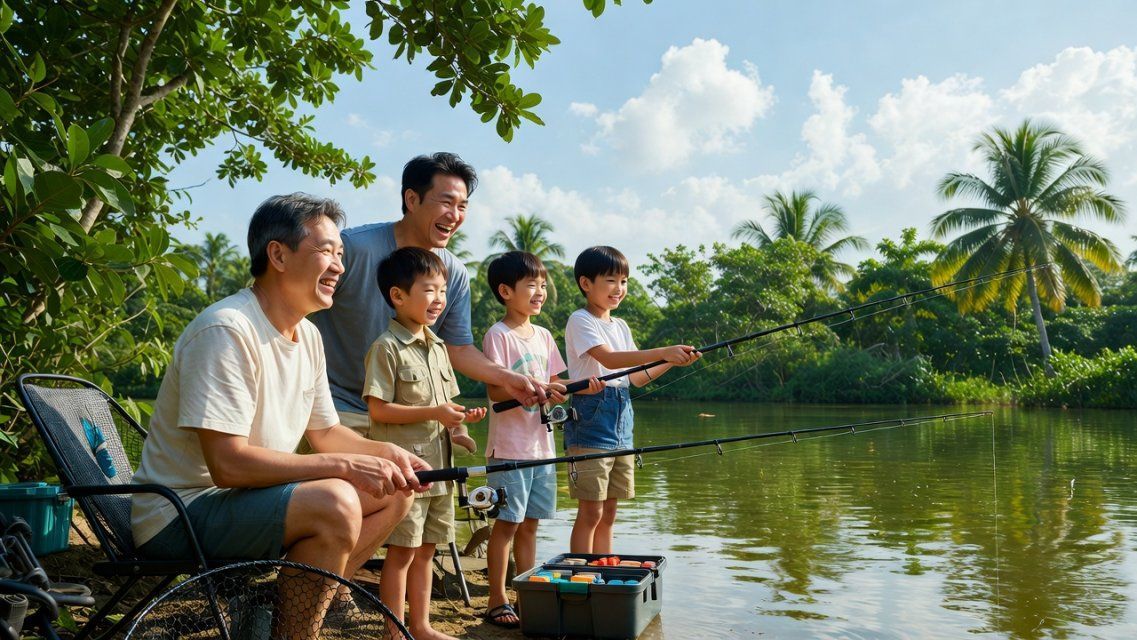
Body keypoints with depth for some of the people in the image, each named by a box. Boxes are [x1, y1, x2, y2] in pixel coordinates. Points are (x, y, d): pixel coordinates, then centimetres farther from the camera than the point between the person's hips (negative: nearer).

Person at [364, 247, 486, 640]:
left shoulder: (437, 347, 14)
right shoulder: (386, 347, -11)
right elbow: (378, 409, -16)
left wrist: (461, 417, 1)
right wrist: (434, 413, -19)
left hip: (437, 466, 8)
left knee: (426, 549, 15)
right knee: (401, 551, 0)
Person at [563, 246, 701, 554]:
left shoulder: (621, 326, 16)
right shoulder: (580, 321, -8)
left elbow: (637, 377, 14)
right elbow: (609, 359, -23)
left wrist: (674, 361, 0)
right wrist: (662, 352, -29)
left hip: (620, 424, 8)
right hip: (590, 423, -7)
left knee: (608, 513, 11)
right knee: (590, 512, -5)